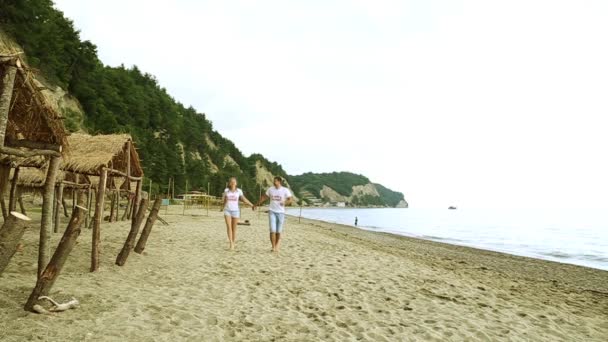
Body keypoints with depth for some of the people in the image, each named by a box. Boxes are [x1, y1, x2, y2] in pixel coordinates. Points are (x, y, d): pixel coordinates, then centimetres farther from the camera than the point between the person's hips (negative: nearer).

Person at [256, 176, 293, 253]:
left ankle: (277, 247, 18)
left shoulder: (285, 190, -3)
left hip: (281, 212, -1)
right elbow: (264, 197, 14)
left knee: (278, 231, 6)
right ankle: (273, 247, -2)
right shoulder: (270, 189, 4)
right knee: (272, 230, -9)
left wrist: (285, 202, -27)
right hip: (272, 211, 1)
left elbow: (290, 200, -6)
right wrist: (257, 204, 15)